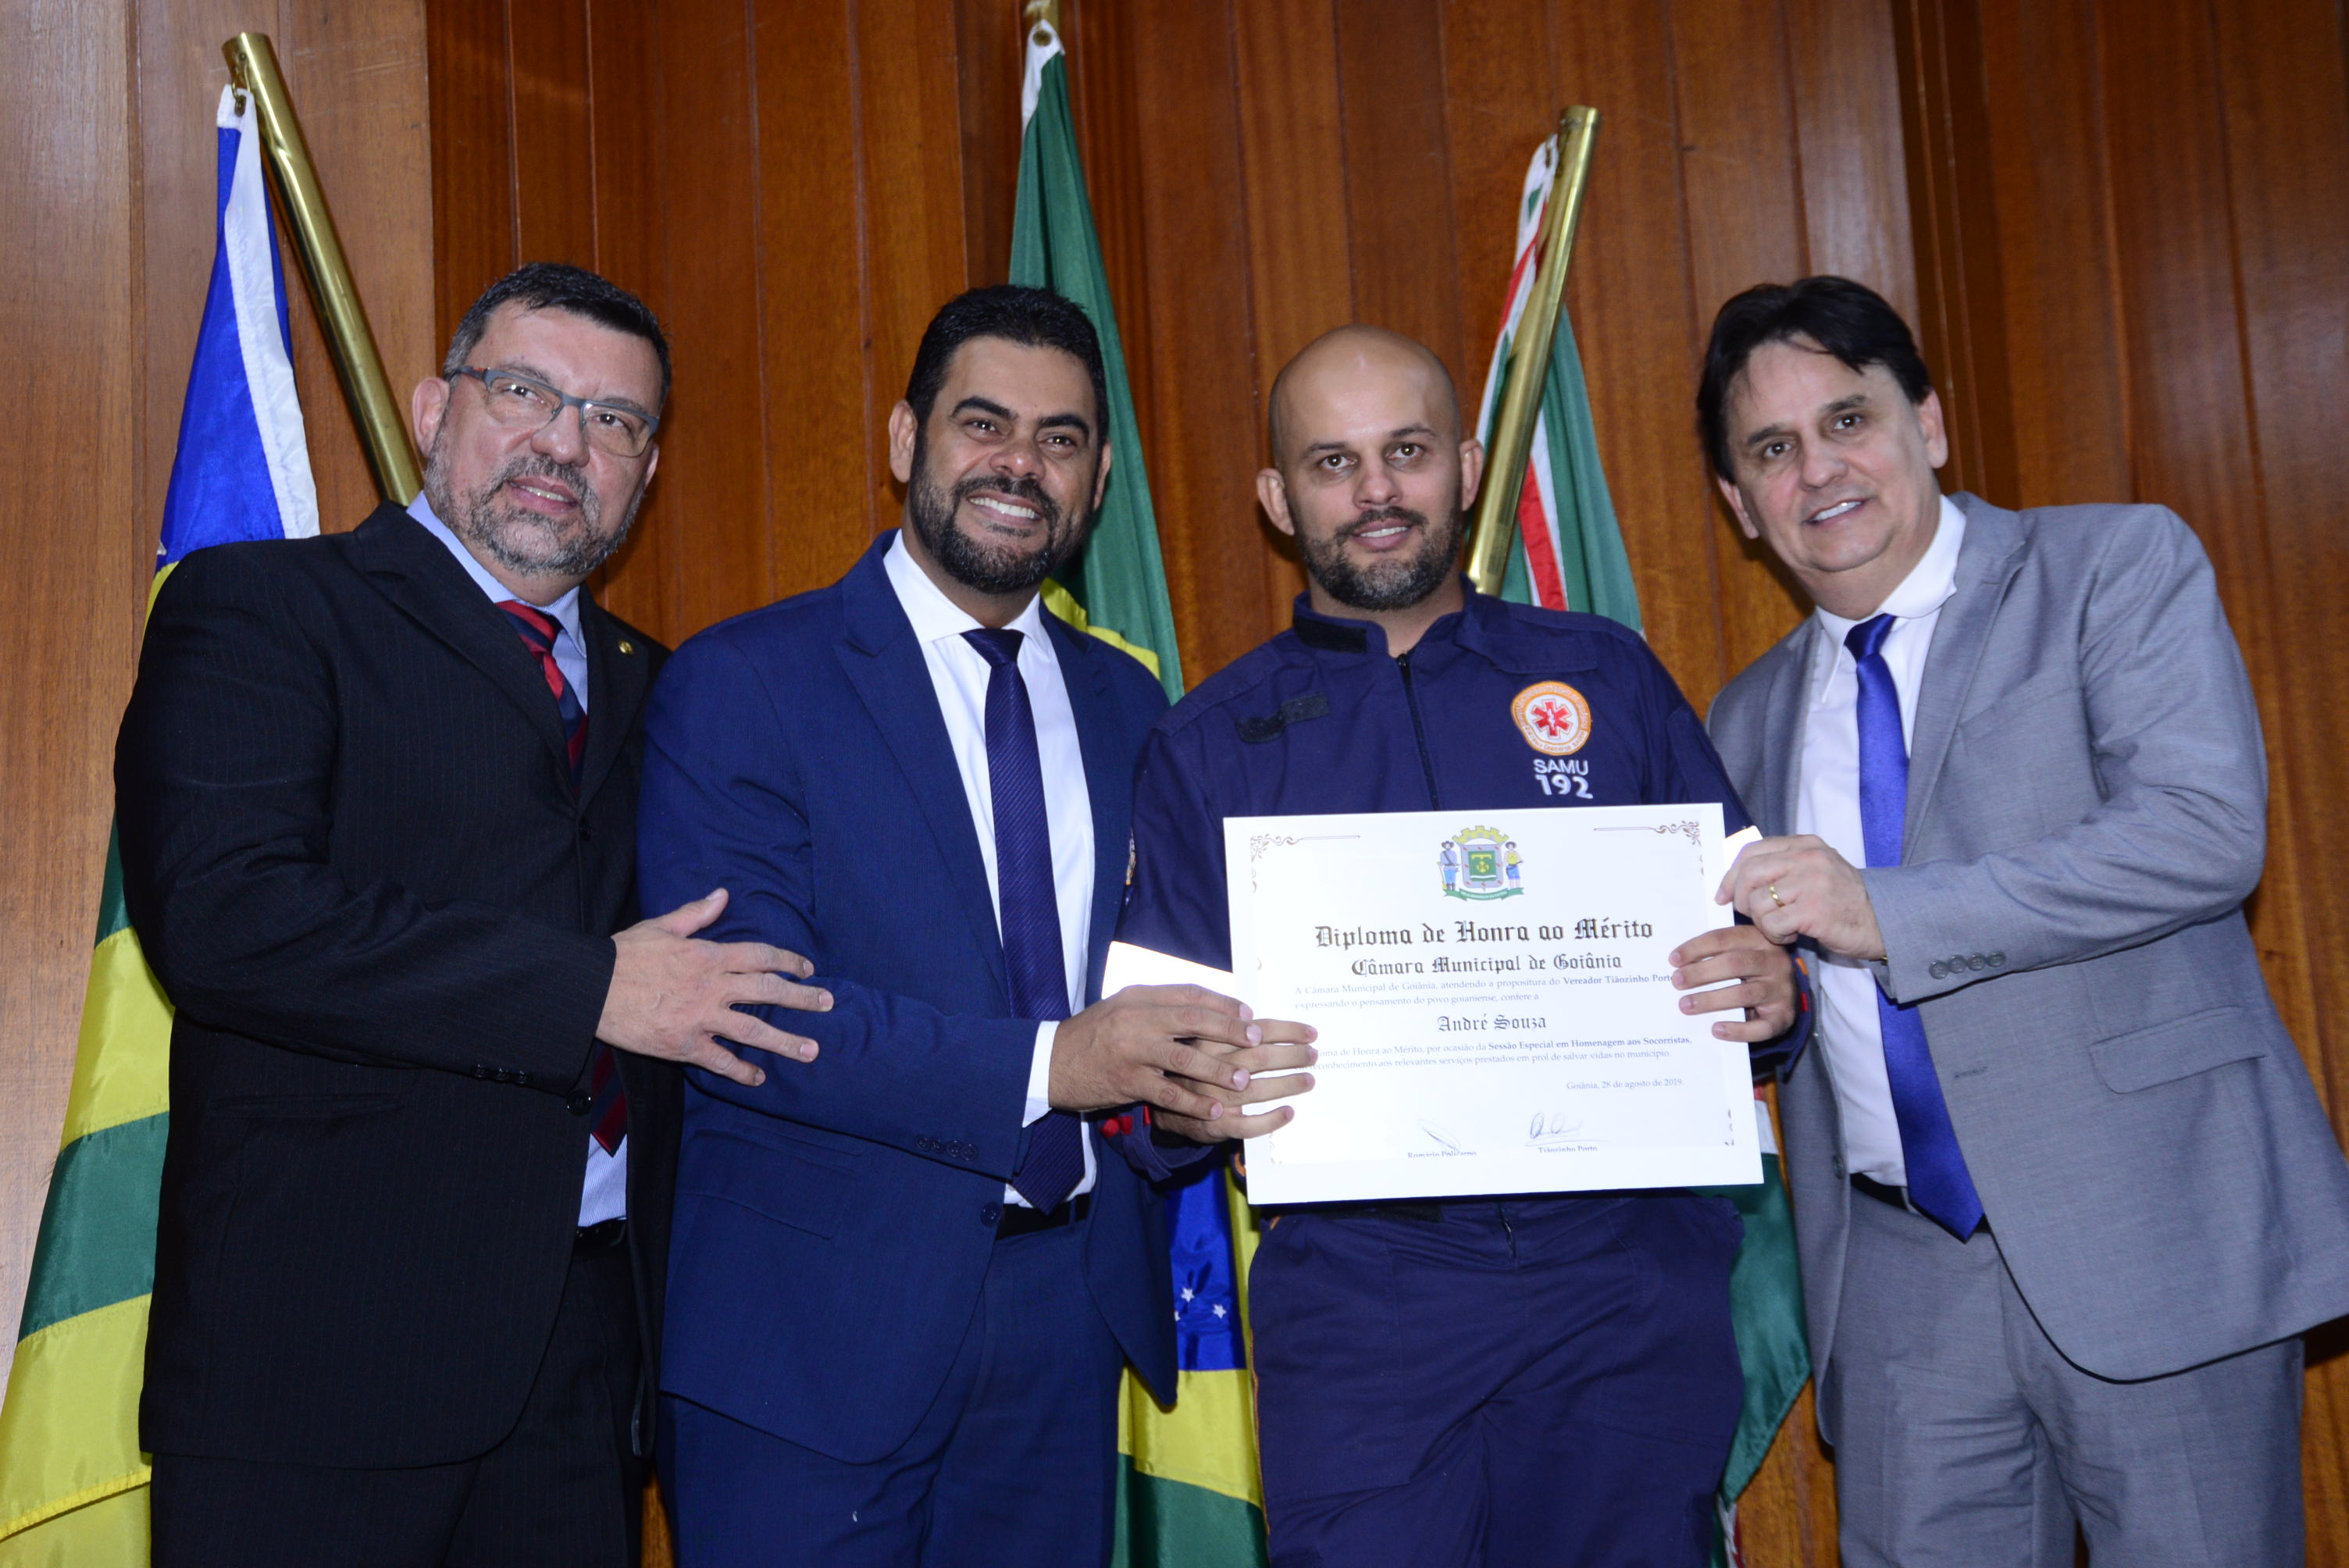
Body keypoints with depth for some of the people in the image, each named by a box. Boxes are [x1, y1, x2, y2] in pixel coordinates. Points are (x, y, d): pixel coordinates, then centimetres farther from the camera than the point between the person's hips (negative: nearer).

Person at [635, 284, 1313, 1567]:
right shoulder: (738, 685, -7)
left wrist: (1178, 1093, -12)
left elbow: (1157, 977, 12)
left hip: (1069, 1311, 5)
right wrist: (1051, 1063, -24)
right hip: (817, 1329, -4)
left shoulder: (1127, 705, 10)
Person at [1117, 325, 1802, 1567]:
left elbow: (1743, 926, 10)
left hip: (1629, 1286, 1)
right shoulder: (1207, 743, 7)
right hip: (1357, 1309, -1)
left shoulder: (1605, 674, 9)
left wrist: (1771, 988, -12)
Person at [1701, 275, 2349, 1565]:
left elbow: (2205, 829, -17)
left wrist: (1887, 914, -21)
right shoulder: (1752, 721, 14)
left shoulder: (2121, 566, -1)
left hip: (2146, 1234, -4)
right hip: (1898, 1273, 4)